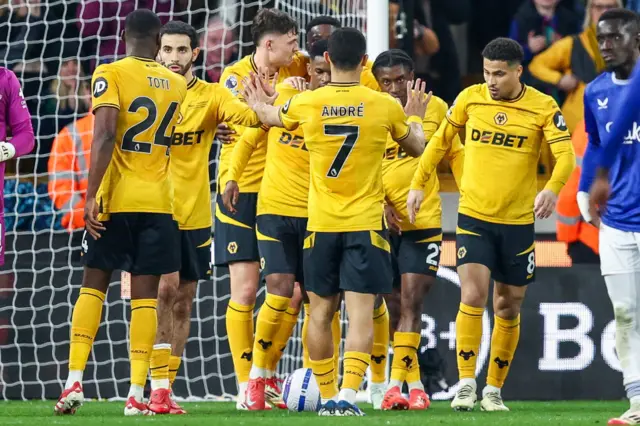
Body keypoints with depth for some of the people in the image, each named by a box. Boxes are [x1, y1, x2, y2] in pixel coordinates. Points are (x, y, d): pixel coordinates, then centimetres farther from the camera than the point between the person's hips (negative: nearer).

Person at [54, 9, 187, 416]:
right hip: (159, 200, 3)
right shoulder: (177, 84, 10)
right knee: (146, 295, 3)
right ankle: (138, 393, -3)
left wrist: (92, 195, -16)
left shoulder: (110, 74, -6)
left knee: (93, 286, 8)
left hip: (115, 199, -3)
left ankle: (75, 381, -3)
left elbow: (105, 135, -17)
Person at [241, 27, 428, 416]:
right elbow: (416, 147, 14)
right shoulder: (384, 106, -5)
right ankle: (349, 394, -18)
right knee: (361, 313, -5)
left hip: (321, 224, 1)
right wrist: (415, 118, 35)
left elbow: (272, 118, 21)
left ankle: (327, 397, 17)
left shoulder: (307, 104, -3)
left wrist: (259, 105, 44)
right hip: (366, 224, -1)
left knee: (321, 313, 12)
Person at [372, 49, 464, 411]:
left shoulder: (435, 107, 2)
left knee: (412, 303, -7)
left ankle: (397, 382, -10)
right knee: (395, 304, 4)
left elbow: (454, 152, 14)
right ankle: (414, 383, 11)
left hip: (424, 222, 0)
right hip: (381, 221, 0)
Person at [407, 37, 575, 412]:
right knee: (473, 297, -15)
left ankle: (494, 390, 21)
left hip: (518, 222, 0)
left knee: (508, 308, 9)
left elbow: (566, 155, -15)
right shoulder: (470, 99, -2)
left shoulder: (543, 108, -7)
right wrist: (418, 184, 9)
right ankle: (466, 384, -9)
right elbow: (440, 141, 12)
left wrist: (552, 190, -34)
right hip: (473, 218, 0)